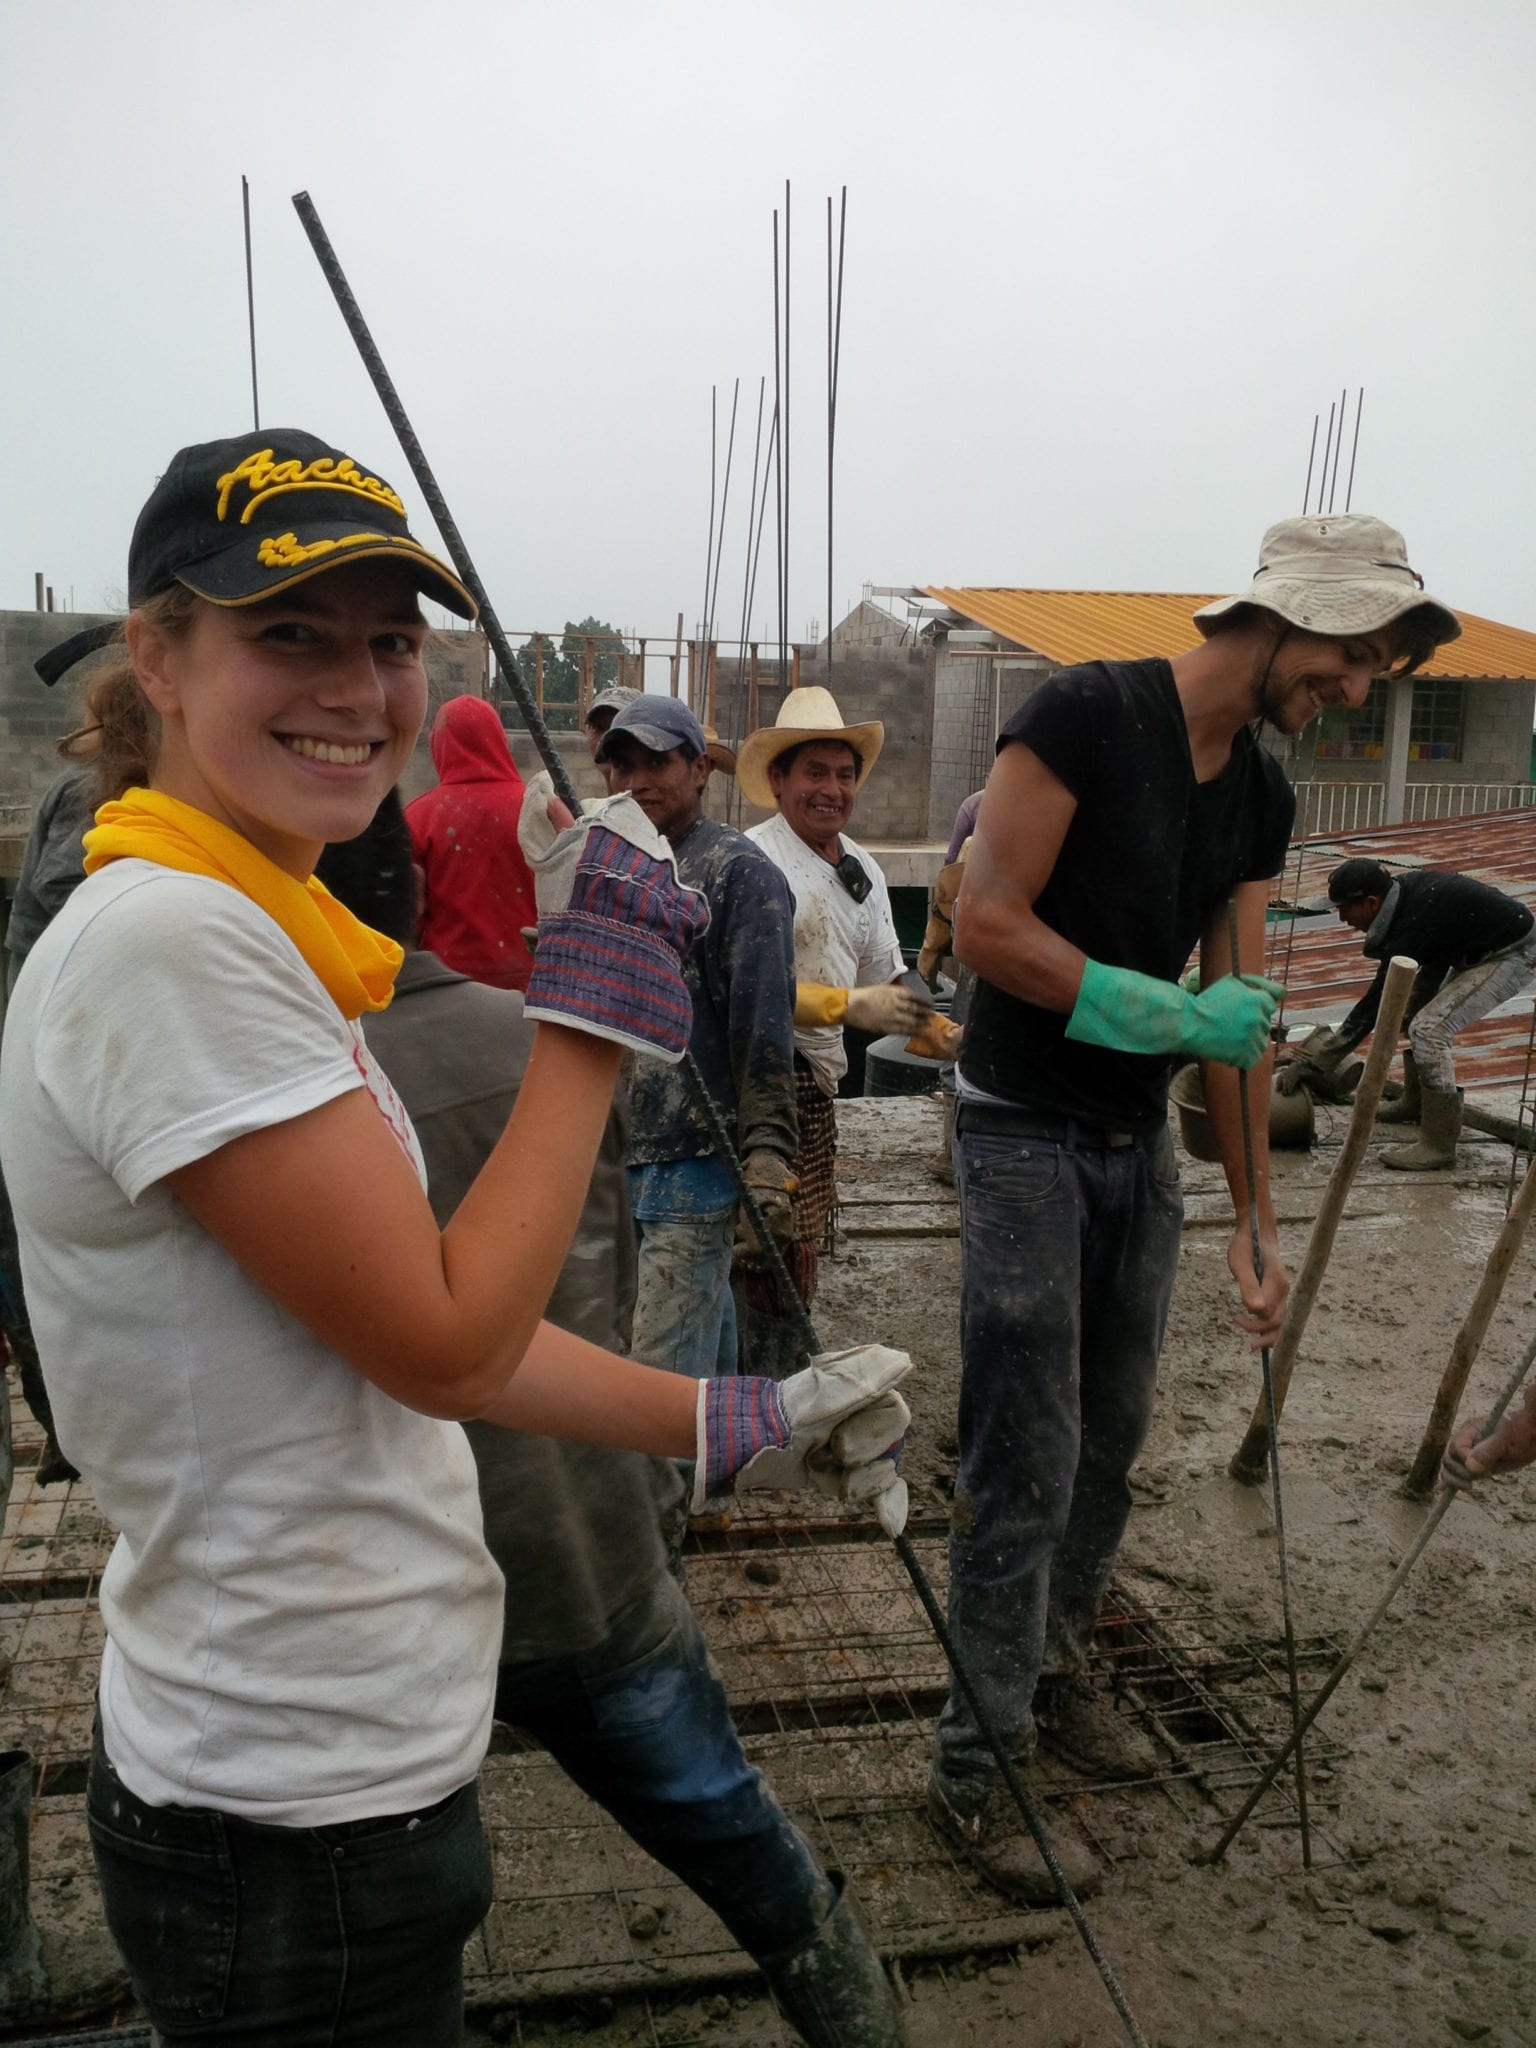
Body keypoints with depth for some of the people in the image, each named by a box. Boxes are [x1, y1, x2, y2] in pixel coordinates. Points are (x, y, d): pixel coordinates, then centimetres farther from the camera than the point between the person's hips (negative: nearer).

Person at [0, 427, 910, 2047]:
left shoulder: (252, 930, 7)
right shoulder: (163, 940, -24)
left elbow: (413, 1315, 7)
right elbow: (446, 1344, -22)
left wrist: (738, 1431, 7)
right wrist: (598, 996, -18)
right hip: (295, 1825, -9)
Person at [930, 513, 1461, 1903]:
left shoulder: (1264, 800, 6)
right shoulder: (1086, 716, -16)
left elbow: (1242, 1014, 6)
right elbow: (987, 926, -21)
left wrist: (1255, 1218, 5)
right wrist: (1172, 1013, -21)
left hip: (1142, 1141, 8)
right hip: (1026, 1133, -7)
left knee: (1111, 1444, 17)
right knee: (1028, 1464, -4)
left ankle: (1056, 1669, 39)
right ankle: (977, 1770, 13)